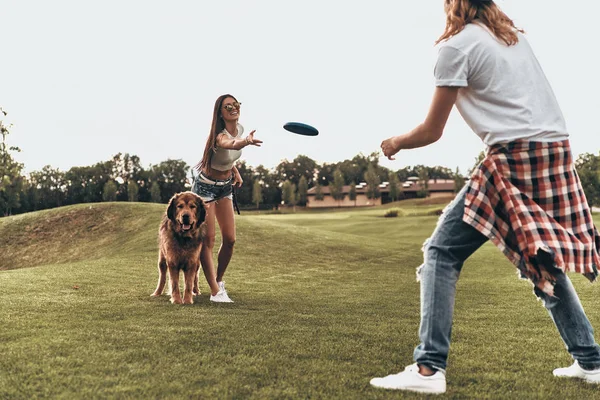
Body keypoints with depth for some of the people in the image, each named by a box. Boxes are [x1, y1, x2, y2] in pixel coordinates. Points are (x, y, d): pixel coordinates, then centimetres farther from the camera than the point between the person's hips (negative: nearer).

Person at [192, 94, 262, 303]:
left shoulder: (240, 129, -6)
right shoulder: (220, 136, -30)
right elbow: (232, 144, -56)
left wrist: (235, 171, 5)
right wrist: (246, 141, -76)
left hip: (225, 187, 7)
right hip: (205, 186, -7)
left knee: (229, 239, 5)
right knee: (208, 240, -7)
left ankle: (218, 280, 26)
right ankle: (215, 292, -4)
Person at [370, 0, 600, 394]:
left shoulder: (457, 45, 0)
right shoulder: (514, 34, 21)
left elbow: (432, 132, 2)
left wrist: (397, 143, 20)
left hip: (515, 157, -8)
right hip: (557, 152, 8)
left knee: (442, 252, -2)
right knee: (542, 258, 22)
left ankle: (429, 369, -10)